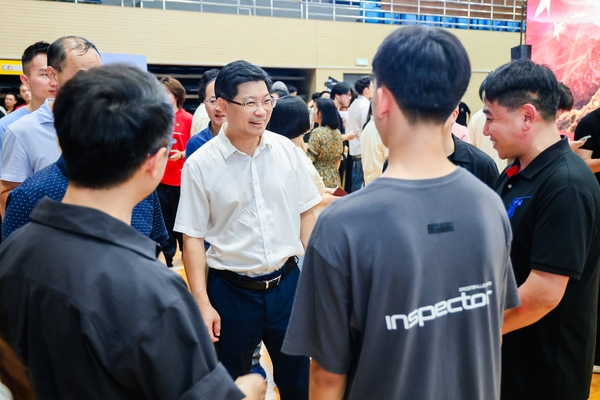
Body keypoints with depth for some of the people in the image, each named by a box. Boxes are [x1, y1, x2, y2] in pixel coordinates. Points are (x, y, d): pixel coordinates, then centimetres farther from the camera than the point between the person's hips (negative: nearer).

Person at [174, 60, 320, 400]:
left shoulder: (286, 150, -2)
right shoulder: (200, 164, -10)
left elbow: (306, 213, 7)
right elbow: (193, 237, -6)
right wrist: (202, 303, -9)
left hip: (287, 282, 3)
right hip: (232, 290, -2)